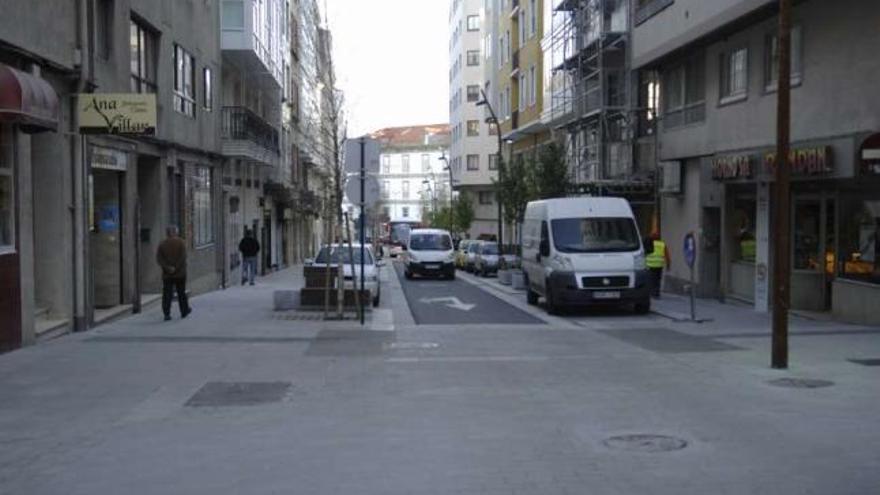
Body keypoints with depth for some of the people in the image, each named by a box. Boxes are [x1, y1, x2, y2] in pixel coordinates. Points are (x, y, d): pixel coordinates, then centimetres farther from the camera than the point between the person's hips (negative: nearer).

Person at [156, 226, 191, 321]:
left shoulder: (162, 244, 4)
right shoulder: (181, 242, -4)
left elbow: (159, 259, -5)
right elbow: (183, 257, -14)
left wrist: (167, 268, -11)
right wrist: (176, 268, -13)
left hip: (167, 274, 2)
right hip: (180, 274, -1)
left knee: (167, 294, 1)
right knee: (181, 293, 12)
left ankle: (167, 313, -8)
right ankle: (184, 311, 25)